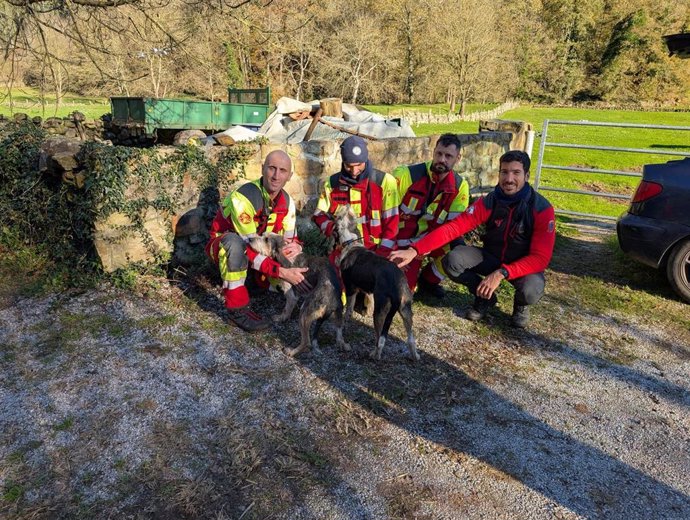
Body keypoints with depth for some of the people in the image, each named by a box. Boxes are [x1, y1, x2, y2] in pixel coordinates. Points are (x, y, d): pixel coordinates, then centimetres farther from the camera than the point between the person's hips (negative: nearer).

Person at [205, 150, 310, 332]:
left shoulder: (287, 202, -10)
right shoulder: (242, 198, -33)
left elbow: (290, 237, -3)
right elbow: (248, 248, -35)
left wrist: (295, 246, -29)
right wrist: (282, 272, -43)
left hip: (259, 245, 6)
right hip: (223, 246, -6)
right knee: (235, 243, -41)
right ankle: (237, 309, -28)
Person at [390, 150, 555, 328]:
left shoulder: (542, 209, -22)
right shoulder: (489, 202, -16)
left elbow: (540, 258, -25)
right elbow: (453, 228, -23)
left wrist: (501, 273, -39)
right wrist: (415, 250, -36)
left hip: (524, 265, -2)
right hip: (491, 257, 2)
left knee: (530, 291, -36)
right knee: (453, 260, -24)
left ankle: (521, 305, 5)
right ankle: (485, 297, 4)